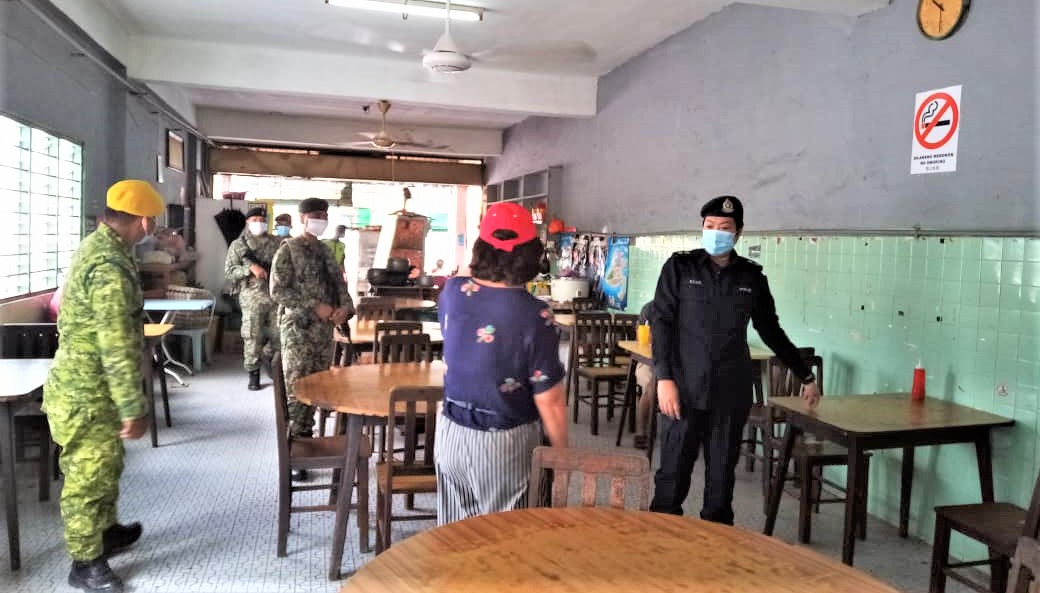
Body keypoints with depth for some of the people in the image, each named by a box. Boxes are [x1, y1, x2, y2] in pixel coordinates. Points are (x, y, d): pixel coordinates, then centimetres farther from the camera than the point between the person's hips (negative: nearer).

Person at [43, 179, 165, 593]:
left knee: (105, 467, 24)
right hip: (88, 395, -10)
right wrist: (133, 409, -20)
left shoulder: (97, 246, 6)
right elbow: (118, 348, -27)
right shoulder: (110, 267, -28)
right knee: (88, 477, 6)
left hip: (87, 384, 10)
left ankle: (107, 531, 42)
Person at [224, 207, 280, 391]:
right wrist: (250, 268, -17)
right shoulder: (238, 245, 2)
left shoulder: (275, 242, 9)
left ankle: (271, 359, 32)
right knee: (252, 336, -1)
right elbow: (229, 271, -3)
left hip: (276, 295, 2)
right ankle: (253, 374, 8)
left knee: (278, 333, 6)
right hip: (252, 296, -2)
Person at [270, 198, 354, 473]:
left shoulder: (324, 251, 15)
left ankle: (307, 437, 23)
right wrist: (315, 307, -19)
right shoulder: (288, 250, -6)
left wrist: (345, 307, -8)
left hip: (325, 330, 7)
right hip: (298, 329, -6)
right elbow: (278, 290, -14)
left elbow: (339, 283, 14)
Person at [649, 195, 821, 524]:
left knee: (722, 473, 9)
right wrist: (664, 378, -12)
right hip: (684, 389, -2)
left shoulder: (752, 276, 7)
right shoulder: (679, 267, 1)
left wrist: (806, 376, 18)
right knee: (673, 471, 1)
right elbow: (661, 323, -3)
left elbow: (771, 331, 16)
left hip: (731, 393, 2)